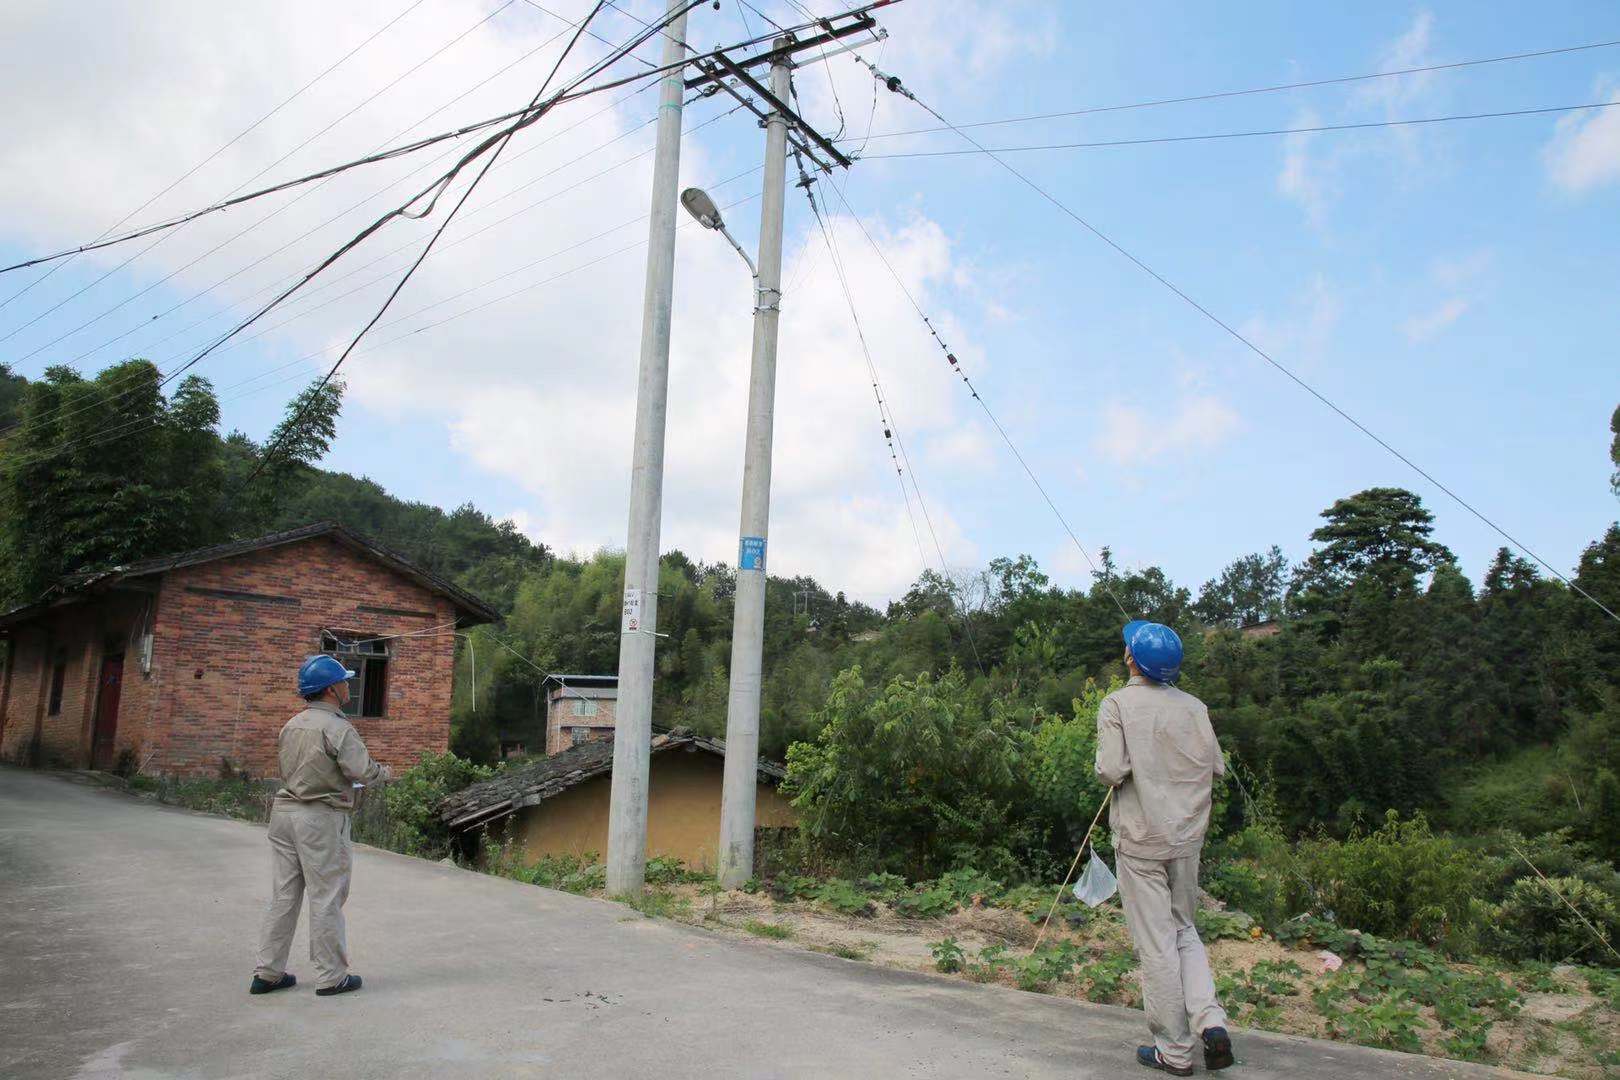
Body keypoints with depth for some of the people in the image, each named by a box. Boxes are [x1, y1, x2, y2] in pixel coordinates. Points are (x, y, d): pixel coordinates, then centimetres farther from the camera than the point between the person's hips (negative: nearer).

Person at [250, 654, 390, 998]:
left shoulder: (292, 725, 11)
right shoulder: (337, 727, -14)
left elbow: (289, 767, 15)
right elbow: (361, 770, -20)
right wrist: (384, 772, 1)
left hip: (285, 811, 7)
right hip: (320, 818, -7)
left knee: (283, 895, 13)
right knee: (326, 898, 1)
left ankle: (268, 972, 18)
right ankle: (331, 976, 9)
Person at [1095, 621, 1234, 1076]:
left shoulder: (1117, 704, -12)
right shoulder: (1195, 706, 0)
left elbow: (1111, 770, -19)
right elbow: (1217, 768, 3)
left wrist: (1104, 766, 3)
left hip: (1141, 839, -4)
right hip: (1188, 836, 4)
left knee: (1157, 944, 4)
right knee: (1184, 929, 21)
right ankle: (1210, 1020, 5)